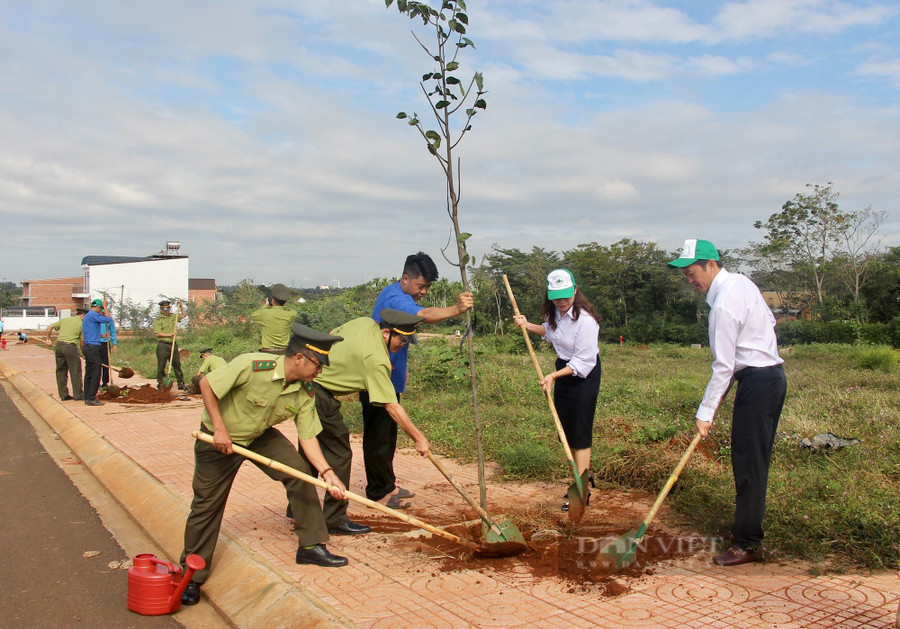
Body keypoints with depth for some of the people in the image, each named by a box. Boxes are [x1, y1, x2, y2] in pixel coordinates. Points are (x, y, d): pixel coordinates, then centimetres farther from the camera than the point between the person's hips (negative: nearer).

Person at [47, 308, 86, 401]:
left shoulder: (65, 320, 16)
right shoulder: (81, 324, 2)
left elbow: (49, 327, 14)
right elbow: (82, 341, 1)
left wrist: (48, 339, 27)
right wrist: (82, 352, 15)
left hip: (59, 345, 6)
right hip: (71, 346, -6)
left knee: (61, 371, 13)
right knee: (75, 371, 3)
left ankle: (63, 394, 16)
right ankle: (77, 394, 7)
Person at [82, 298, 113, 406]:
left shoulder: (87, 316, 19)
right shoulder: (93, 315, -13)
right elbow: (108, 320, -15)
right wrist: (105, 307, -5)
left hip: (87, 347, 10)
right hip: (93, 347, -10)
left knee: (89, 373, 12)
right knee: (95, 374, -7)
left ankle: (87, 397, 15)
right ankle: (91, 398, -6)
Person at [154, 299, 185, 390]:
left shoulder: (173, 316, 15)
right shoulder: (157, 320, -2)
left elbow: (183, 315, 31)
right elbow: (158, 333, -10)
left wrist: (181, 306, 18)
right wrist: (169, 335, -15)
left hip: (173, 344, 4)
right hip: (162, 345, -4)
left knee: (177, 364, 6)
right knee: (161, 365, -1)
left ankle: (181, 383, 11)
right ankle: (160, 383, 9)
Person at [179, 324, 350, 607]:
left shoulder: (305, 392, -16)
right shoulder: (252, 366, -33)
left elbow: (308, 436, -11)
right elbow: (206, 383, -24)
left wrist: (327, 472, -23)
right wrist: (220, 428, -25)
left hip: (261, 436, 5)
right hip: (218, 438, -5)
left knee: (300, 471, -10)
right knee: (207, 504, 1)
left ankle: (311, 546, 3)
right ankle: (191, 576, 19)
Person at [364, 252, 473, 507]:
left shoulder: (398, 296, 13)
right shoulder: (395, 298, -21)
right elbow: (424, 315, -43)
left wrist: (402, 367, 29)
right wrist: (456, 309, -57)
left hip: (389, 377, 11)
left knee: (387, 434, 17)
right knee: (378, 435, -2)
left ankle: (387, 485, 28)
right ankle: (379, 492, 7)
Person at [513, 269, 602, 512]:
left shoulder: (585, 319, -26)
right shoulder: (555, 312, -2)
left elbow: (583, 362, -25)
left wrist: (554, 375, -31)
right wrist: (528, 325, 6)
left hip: (584, 375, -8)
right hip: (563, 369, 8)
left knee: (580, 431, -7)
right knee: (568, 428, 15)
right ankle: (585, 474, 32)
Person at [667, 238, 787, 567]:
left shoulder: (723, 304, -20)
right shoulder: (741, 282, 9)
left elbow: (723, 366, -19)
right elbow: (769, 321, 18)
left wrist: (705, 413, -13)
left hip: (758, 382, -10)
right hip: (771, 375, 10)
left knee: (749, 463, -5)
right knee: (753, 460, 16)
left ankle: (747, 544, 3)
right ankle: (748, 529, 26)